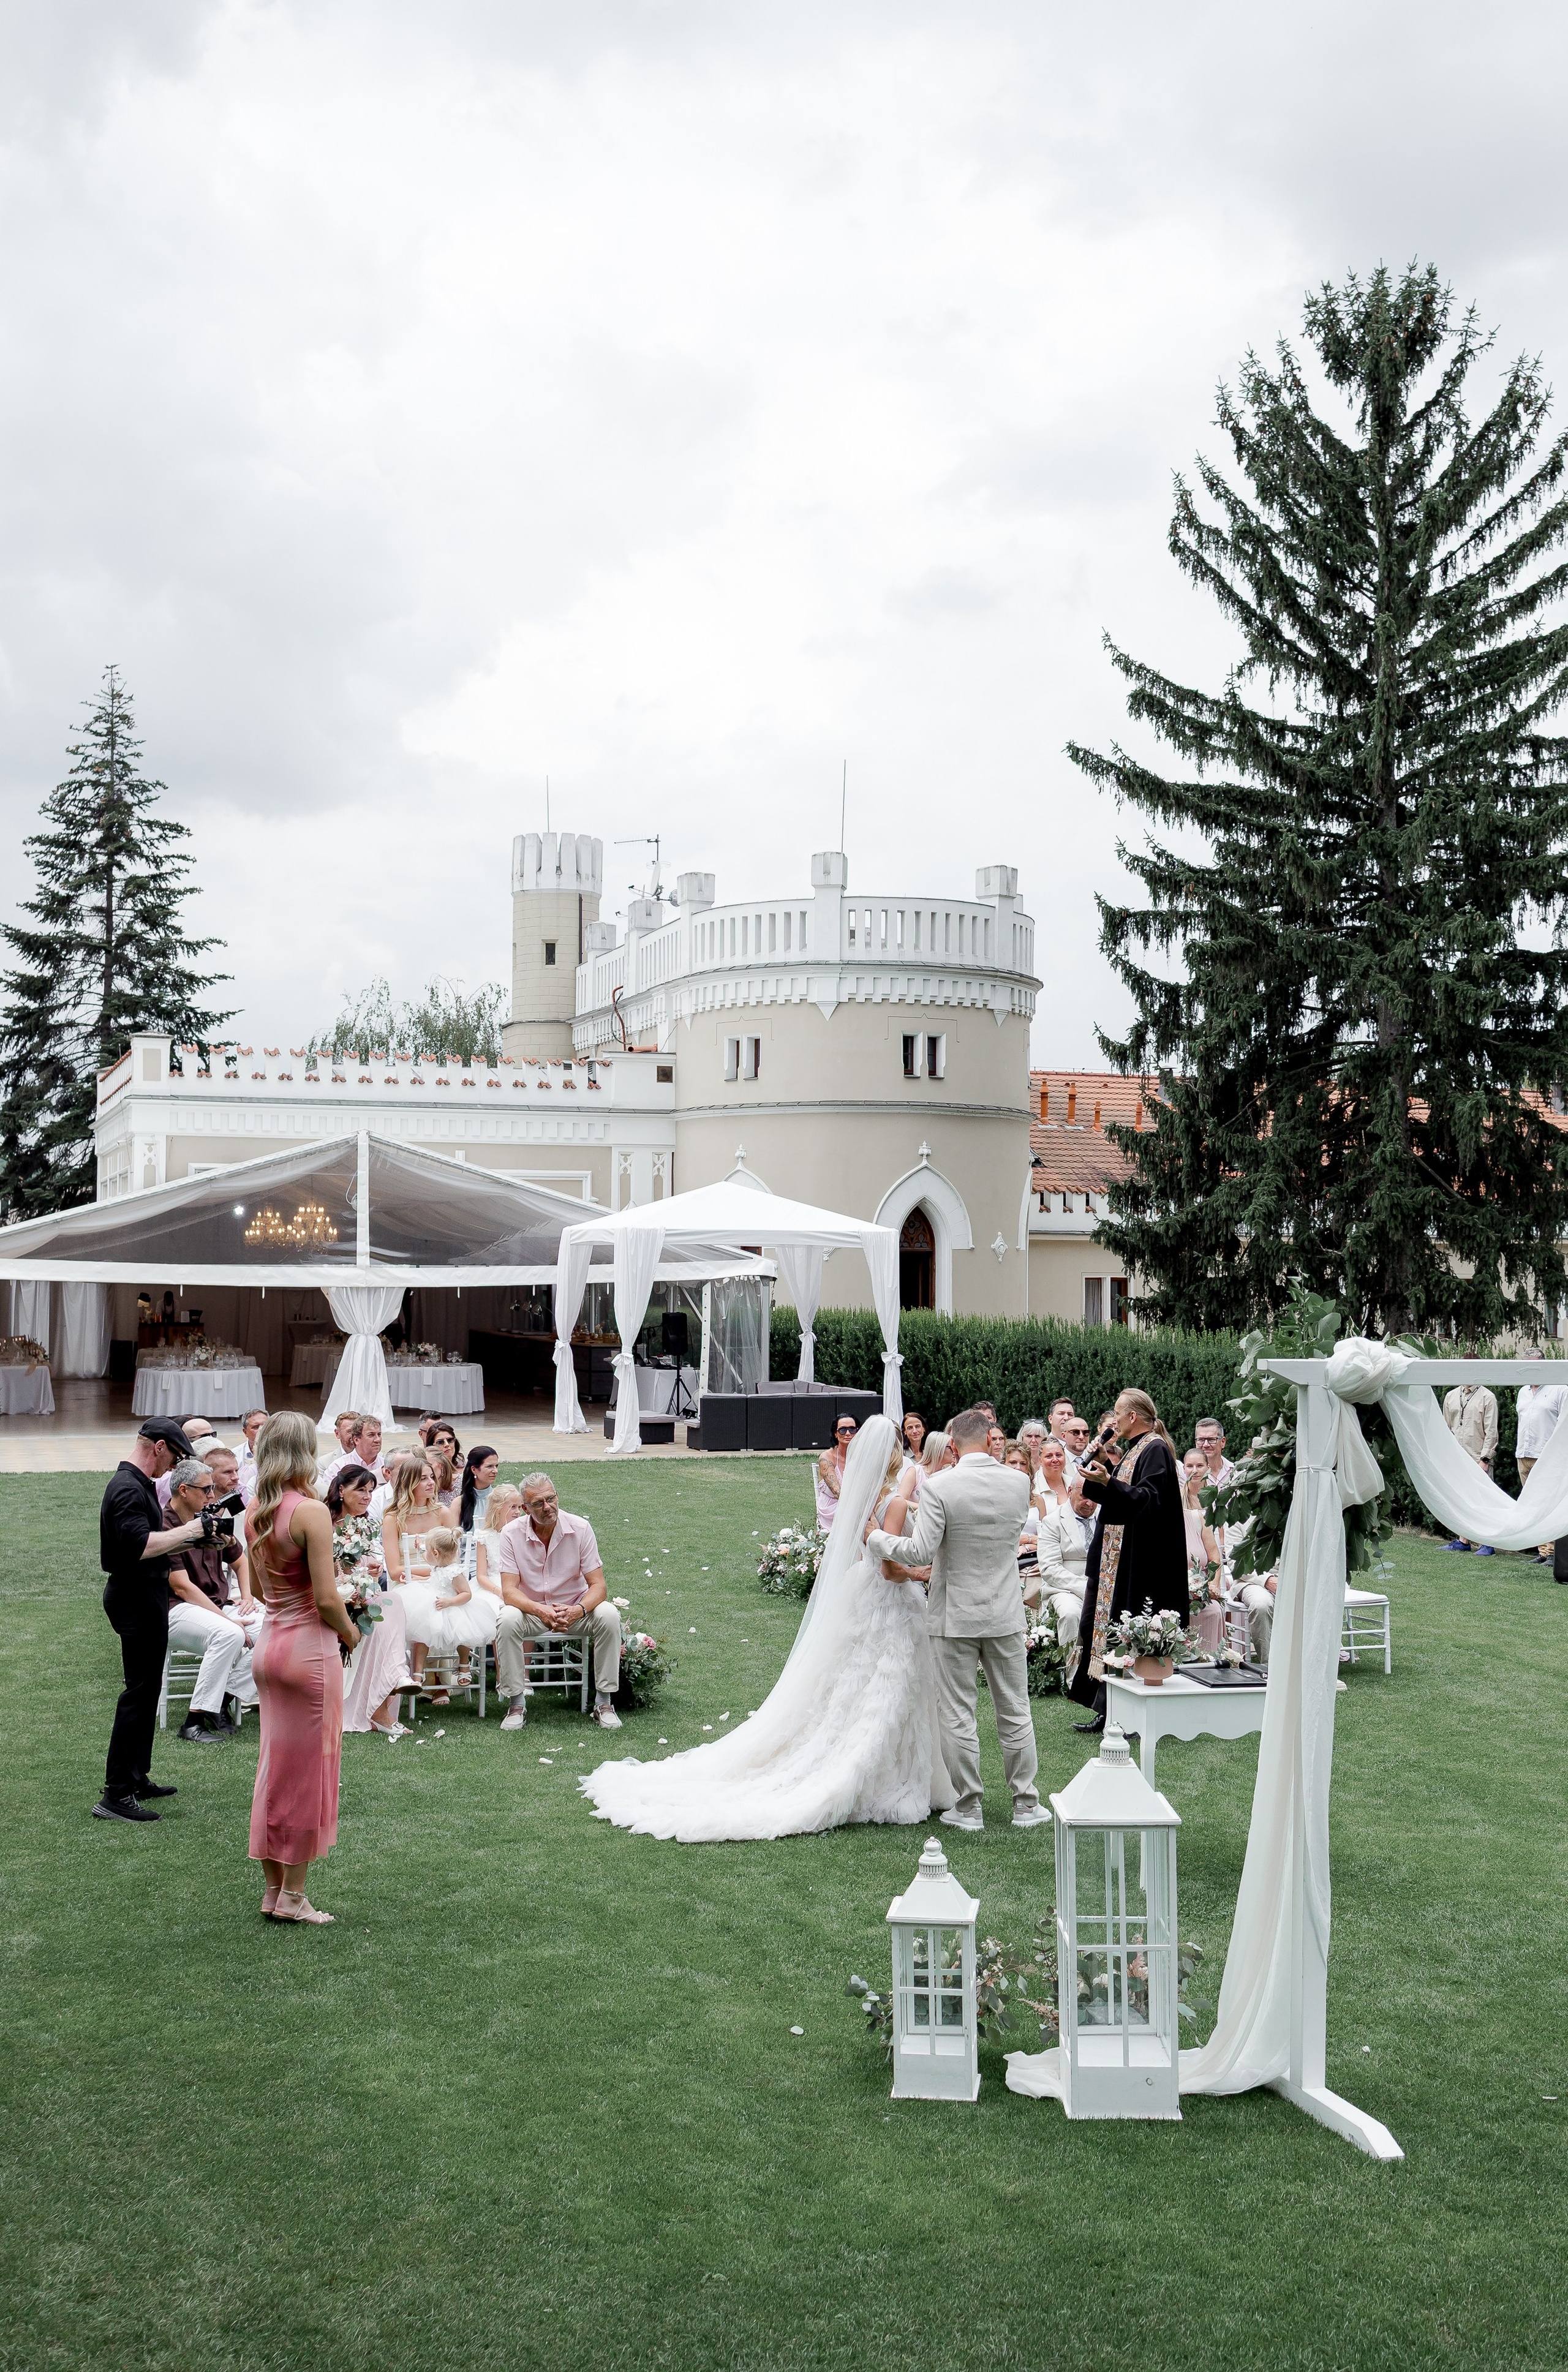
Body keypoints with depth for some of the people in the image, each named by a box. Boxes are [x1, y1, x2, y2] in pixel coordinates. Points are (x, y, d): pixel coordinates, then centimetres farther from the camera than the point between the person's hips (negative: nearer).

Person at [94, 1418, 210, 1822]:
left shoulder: (138, 1484, 16)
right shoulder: (128, 1489, -19)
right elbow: (139, 1545, -30)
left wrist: (191, 1533, 11)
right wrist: (188, 1531, -22)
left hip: (143, 1596, 11)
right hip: (137, 1598, -11)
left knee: (145, 1690, 17)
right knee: (139, 1693, -10)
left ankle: (136, 1779, 26)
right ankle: (116, 1795, -9)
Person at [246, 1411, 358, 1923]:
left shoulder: (254, 1513, 5)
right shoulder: (311, 1511, -18)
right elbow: (326, 1599, -19)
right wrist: (349, 1633, -2)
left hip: (268, 1645, 7)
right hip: (310, 1649, -7)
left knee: (274, 1767, 15)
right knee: (307, 1772, 3)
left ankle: (272, 1889, 22)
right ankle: (292, 1896, 9)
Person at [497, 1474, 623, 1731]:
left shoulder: (580, 1528, -11)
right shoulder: (512, 1534, -11)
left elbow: (598, 1586, -13)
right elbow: (509, 1591, -16)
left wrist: (578, 1610, -34)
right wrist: (541, 1610, -35)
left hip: (574, 1610, 0)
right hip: (532, 1610, 0)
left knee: (609, 1615, -28)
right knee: (507, 1620, -32)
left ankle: (603, 1702, -17)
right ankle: (517, 1704, -18)